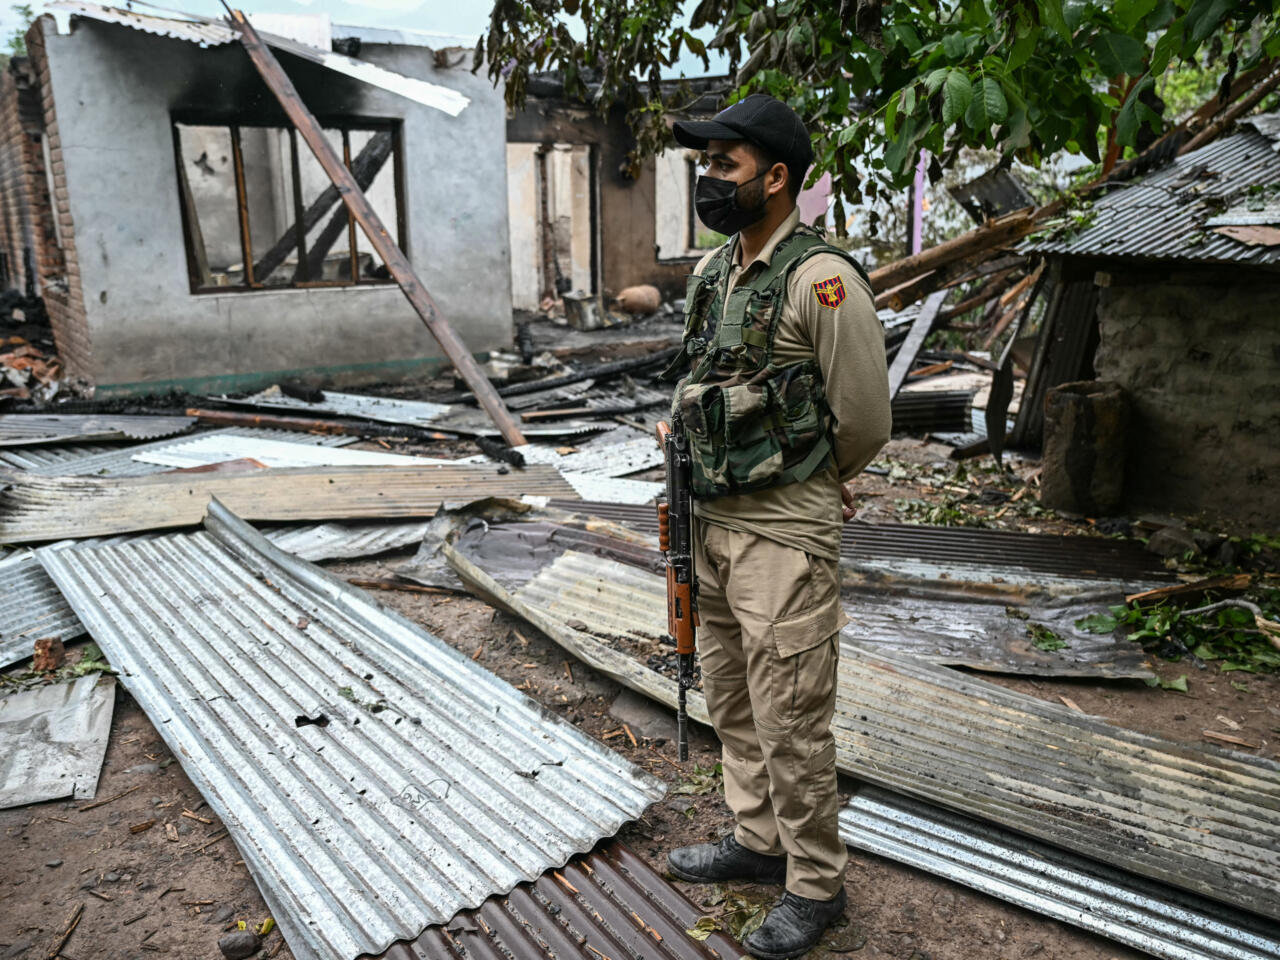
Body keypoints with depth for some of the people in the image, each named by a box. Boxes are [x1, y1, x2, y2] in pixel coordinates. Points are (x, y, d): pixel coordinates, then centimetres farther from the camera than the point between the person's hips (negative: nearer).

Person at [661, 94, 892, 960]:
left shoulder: (821, 281, -16)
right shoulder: (711, 273, 9)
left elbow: (864, 420, -11)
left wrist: (803, 486, 4)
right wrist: (699, 478, 12)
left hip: (784, 534, -8)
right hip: (714, 522, 9)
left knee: (790, 720, 2)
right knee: (733, 702, 20)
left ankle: (815, 887, 23)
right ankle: (757, 841, 39)